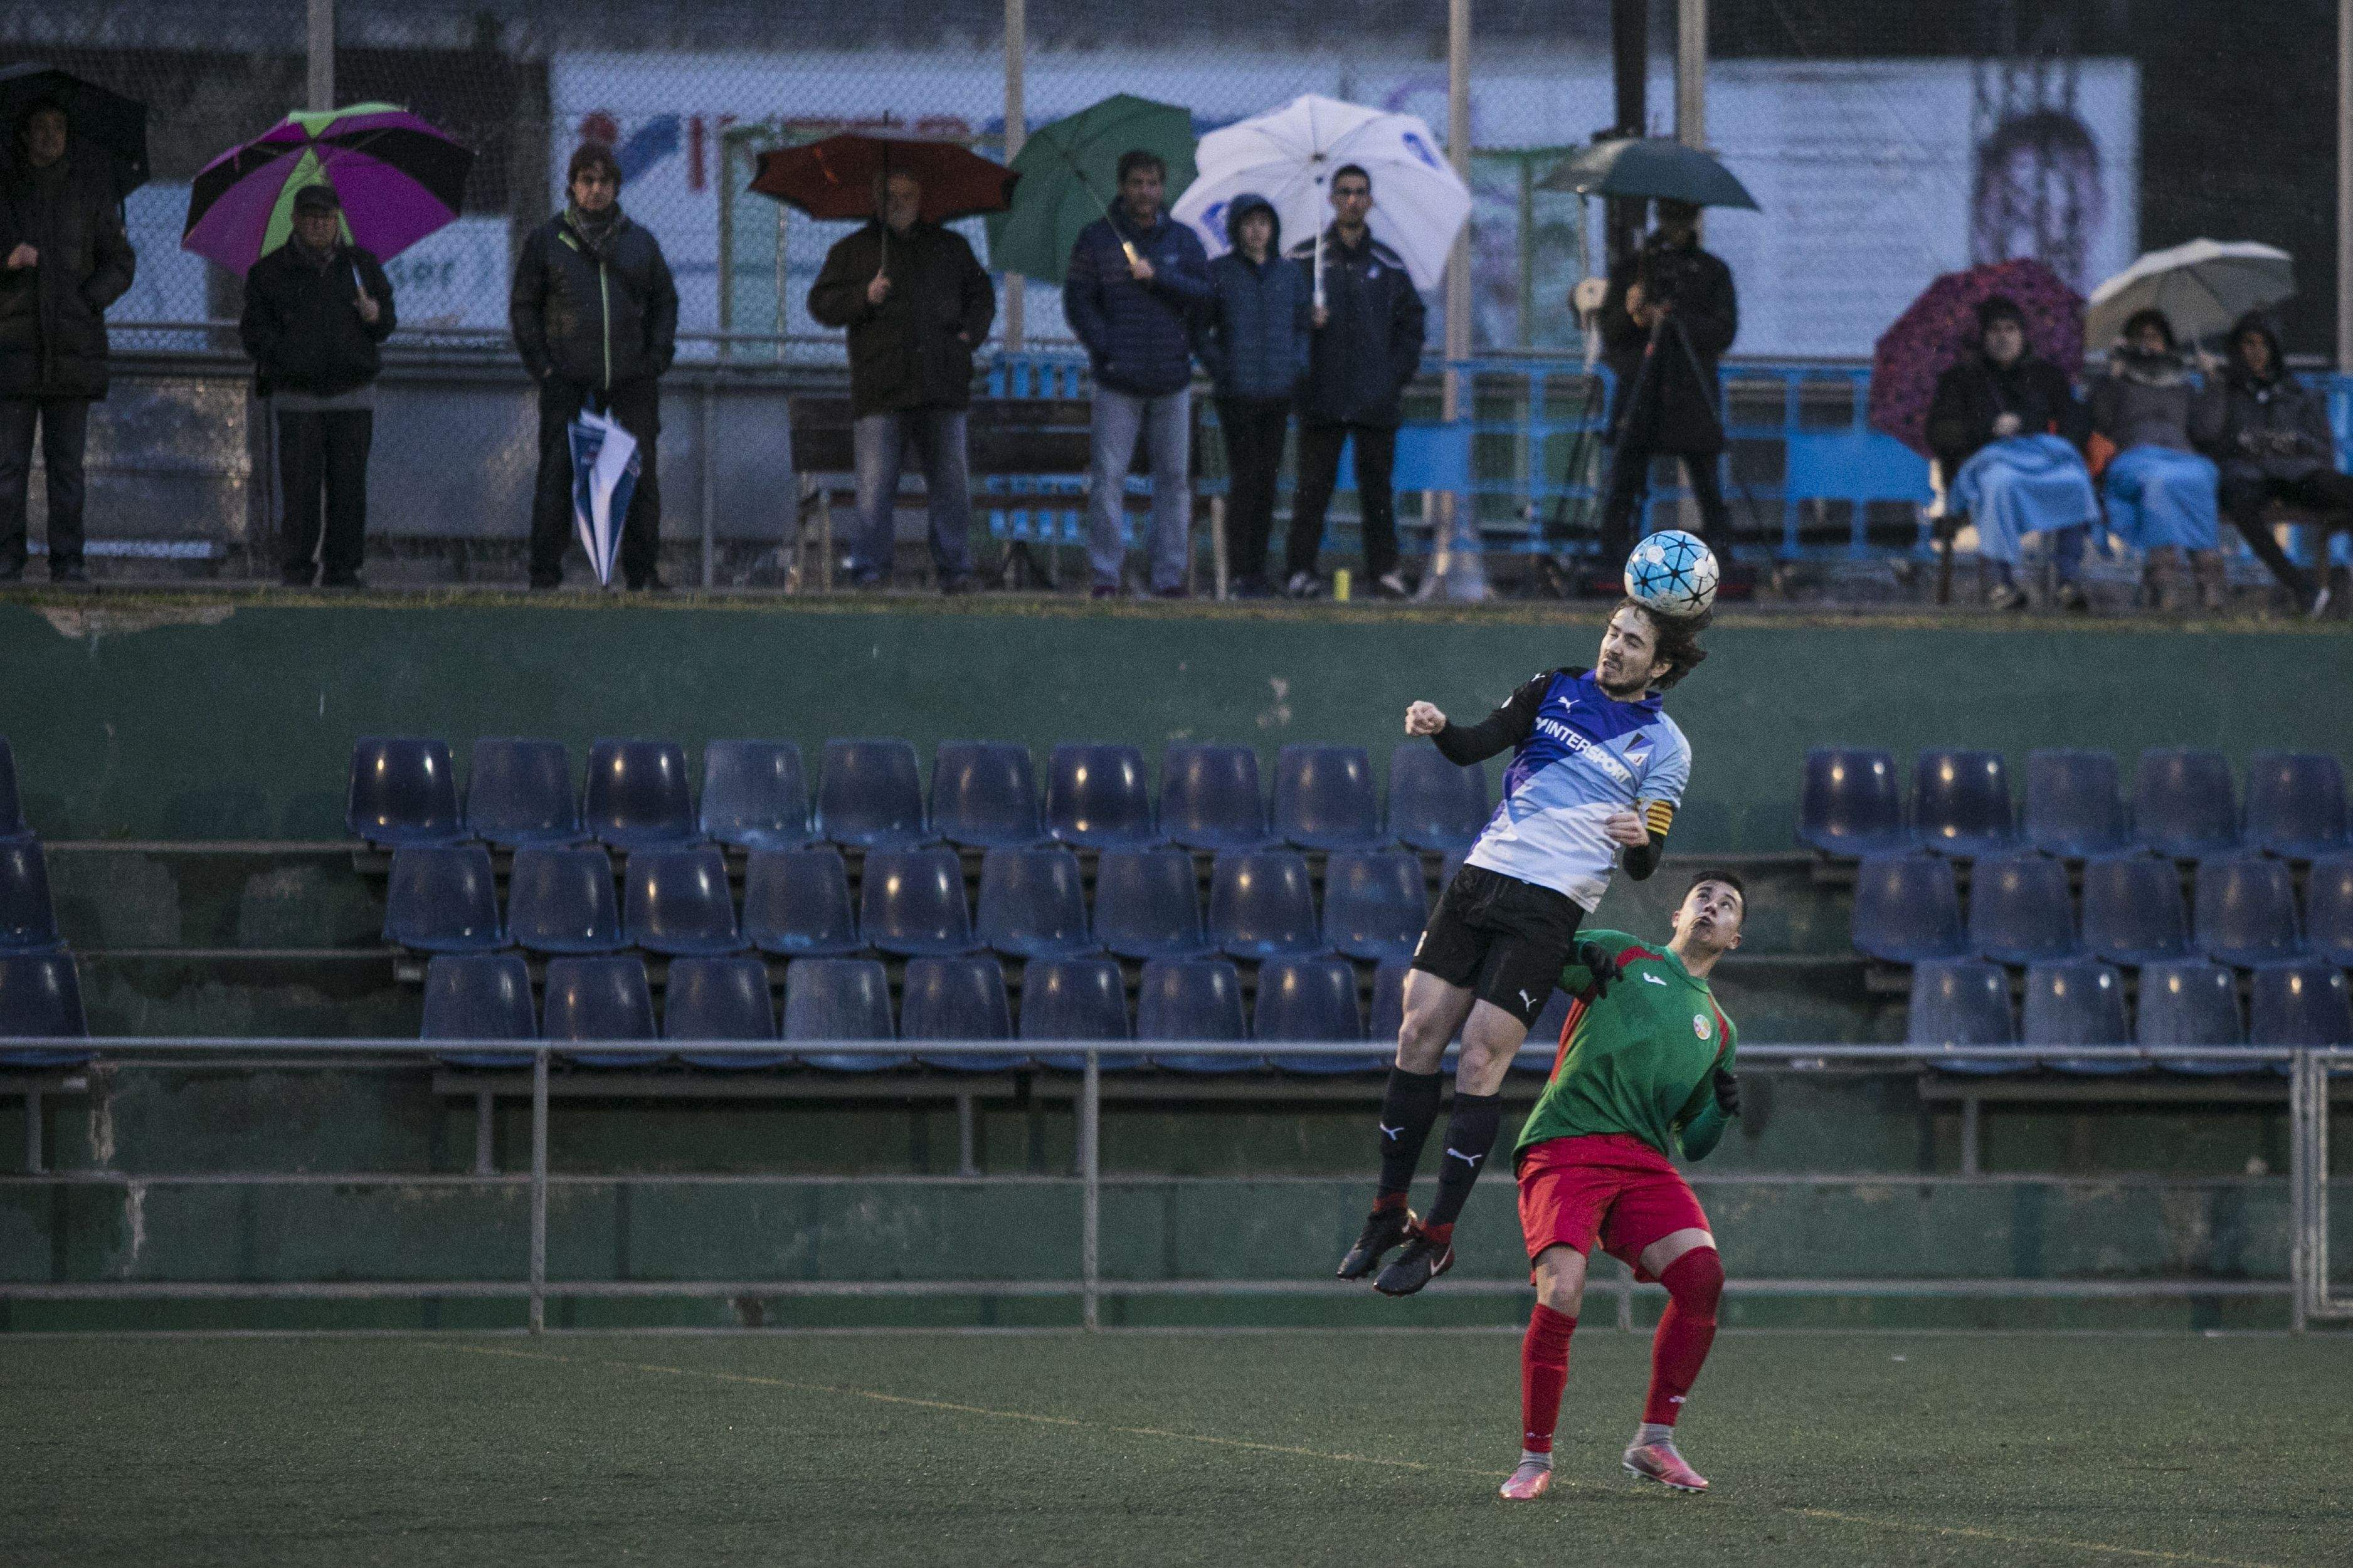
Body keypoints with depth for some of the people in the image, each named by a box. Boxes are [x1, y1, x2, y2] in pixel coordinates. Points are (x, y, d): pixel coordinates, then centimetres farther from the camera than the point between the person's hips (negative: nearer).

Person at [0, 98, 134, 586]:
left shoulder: (91, 188, 7)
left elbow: (120, 264, 10)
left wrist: (87, 303, -4)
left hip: (72, 343, 1)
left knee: (68, 462, 0)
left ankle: (68, 560, 3)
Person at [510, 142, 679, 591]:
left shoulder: (640, 242, 12)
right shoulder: (546, 241, 6)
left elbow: (665, 301, 18)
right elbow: (524, 307, 7)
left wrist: (657, 357, 4)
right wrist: (541, 365, -4)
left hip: (631, 382, 2)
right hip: (568, 382, -2)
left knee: (640, 477, 2)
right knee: (557, 475, -6)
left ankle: (643, 571, 9)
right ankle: (546, 574, -3)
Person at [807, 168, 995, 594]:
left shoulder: (950, 247, 18)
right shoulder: (852, 251, 12)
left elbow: (982, 295, 27)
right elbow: (821, 304, 6)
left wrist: (972, 333, 8)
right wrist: (864, 297, -11)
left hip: (942, 385, 2)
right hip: (881, 393, -2)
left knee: (951, 485, 2)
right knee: (875, 486, -7)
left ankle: (955, 570, 9)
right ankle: (870, 571, -2)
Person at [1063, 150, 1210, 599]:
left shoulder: (1184, 240, 10)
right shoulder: (1096, 238, 5)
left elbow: (1203, 293, -1)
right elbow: (1077, 301, 0)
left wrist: (1157, 276, -14)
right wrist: (1106, 348, -11)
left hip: (1172, 380, 2)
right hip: (1118, 381, -2)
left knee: (1174, 478, 3)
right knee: (1108, 477, -6)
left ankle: (1170, 574, 9)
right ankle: (1105, 574, -2)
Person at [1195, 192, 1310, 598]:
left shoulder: (1290, 275, 11)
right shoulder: (1219, 273, 1)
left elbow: (1303, 326, 18)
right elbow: (1198, 329, 5)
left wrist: (1299, 367, 3)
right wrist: (1218, 367, -7)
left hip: (1279, 394, 4)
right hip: (1237, 394, -4)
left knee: (1268, 481, 4)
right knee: (1246, 480, -9)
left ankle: (1258, 569, 10)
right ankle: (1240, 572, -6)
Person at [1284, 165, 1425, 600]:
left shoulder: (1389, 266, 12)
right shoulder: (1304, 260, 7)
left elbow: (1411, 323, 13)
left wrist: (1398, 373, 1)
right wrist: (1306, 320, -12)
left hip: (1377, 400, 2)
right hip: (1322, 397, -1)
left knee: (1377, 486, 3)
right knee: (1313, 486, -3)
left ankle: (1385, 568, 7)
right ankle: (1300, 569, 0)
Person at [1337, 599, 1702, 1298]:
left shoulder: (1664, 748, 2)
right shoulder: (1555, 689, 11)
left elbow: (1645, 866, -1)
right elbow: (1473, 748, 6)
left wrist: (1640, 841, -24)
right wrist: (1438, 727, -16)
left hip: (1549, 912, -4)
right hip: (1480, 877, 4)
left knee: (1480, 1062, -9)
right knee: (1418, 1035, 0)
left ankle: (1437, 1239, -1)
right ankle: (1389, 1214, 13)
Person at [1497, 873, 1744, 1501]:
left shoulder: (1717, 1029, 26)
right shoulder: (1621, 955, 15)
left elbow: (1692, 1143, 26)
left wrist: (1719, 1112, 4)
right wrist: (1580, 959, -8)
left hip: (1645, 1160, 4)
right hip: (1564, 1145, -4)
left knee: (1702, 1273, -21)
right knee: (1562, 1290, -24)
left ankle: (1653, 1443, -7)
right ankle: (1534, 1458, -9)